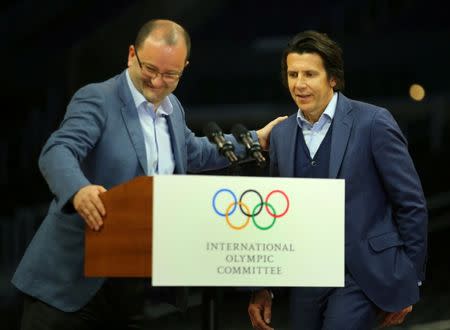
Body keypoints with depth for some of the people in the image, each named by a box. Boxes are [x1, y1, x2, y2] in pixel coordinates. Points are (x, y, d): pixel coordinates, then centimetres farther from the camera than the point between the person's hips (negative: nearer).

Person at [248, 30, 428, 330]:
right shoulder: (282, 134, 10)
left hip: (361, 278, -5)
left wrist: (408, 285, -4)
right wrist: (262, 288, 13)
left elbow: (412, 204, -5)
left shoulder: (373, 123, -8)